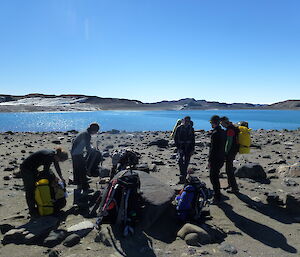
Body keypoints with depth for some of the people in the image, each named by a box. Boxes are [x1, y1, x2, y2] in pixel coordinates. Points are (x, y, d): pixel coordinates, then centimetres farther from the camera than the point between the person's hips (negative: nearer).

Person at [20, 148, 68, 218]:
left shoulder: (54, 155, -5)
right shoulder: (49, 156, -31)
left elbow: (57, 167, 10)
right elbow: (46, 171, -23)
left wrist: (62, 178, 17)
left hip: (33, 169, 9)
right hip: (26, 169, -9)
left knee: (36, 188, 13)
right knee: (30, 191, -3)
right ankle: (32, 212, 5)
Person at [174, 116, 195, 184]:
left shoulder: (191, 129, 5)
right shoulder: (179, 128, -2)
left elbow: (193, 140, 8)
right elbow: (175, 138, 0)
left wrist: (192, 149, 2)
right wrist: (178, 147, -9)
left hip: (188, 147, 2)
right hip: (181, 147, -2)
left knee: (186, 162, 5)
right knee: (180, 159, -22)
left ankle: (183, 177, 16)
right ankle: (182, 175, -19)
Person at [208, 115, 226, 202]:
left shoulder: (215, 133, -21)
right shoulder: (223, 132, 7)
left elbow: (213, 148, -21)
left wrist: (209, 161, -15)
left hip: (215, 159, -9)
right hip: (222, 158, 9)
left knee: (213, 177, 2)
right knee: (215, 176, 22)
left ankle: (217, 197, 9)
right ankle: (217, 192, 36)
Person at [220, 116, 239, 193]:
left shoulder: (230, 129, -19)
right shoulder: (232, 127, 14)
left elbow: (229, 142, -22)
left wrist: (226, 153, -19)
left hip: (230, 151, -11)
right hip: (233, 150, 11)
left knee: (229, 169, -4)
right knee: (229, 168, 20)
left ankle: (234, 188, 2)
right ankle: (231, 185, 32)